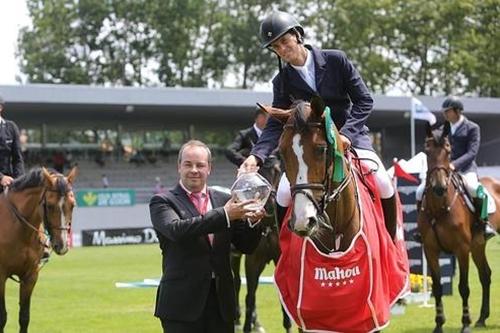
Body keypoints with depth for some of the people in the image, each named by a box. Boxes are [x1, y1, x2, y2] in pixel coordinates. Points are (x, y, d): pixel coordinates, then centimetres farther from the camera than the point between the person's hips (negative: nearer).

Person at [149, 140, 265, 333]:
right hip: (183, 303, -4)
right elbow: (176, 229, -22)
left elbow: (246, 246, 10)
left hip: (222, 301, 4)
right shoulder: (163, 202, -1)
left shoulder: (224, 200, 11)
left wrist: (252, 222, -12)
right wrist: (224, 215, -27)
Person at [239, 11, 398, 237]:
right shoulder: (282, 81, -1)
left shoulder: (336, 60, -8)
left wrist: (346, 133, -21)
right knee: (284, 195, -20)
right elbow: (275, 125, -6)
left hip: (350, 136, -2)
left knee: (384, 185, -23)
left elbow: (364, 101, -7)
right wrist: (257, 155, -24)